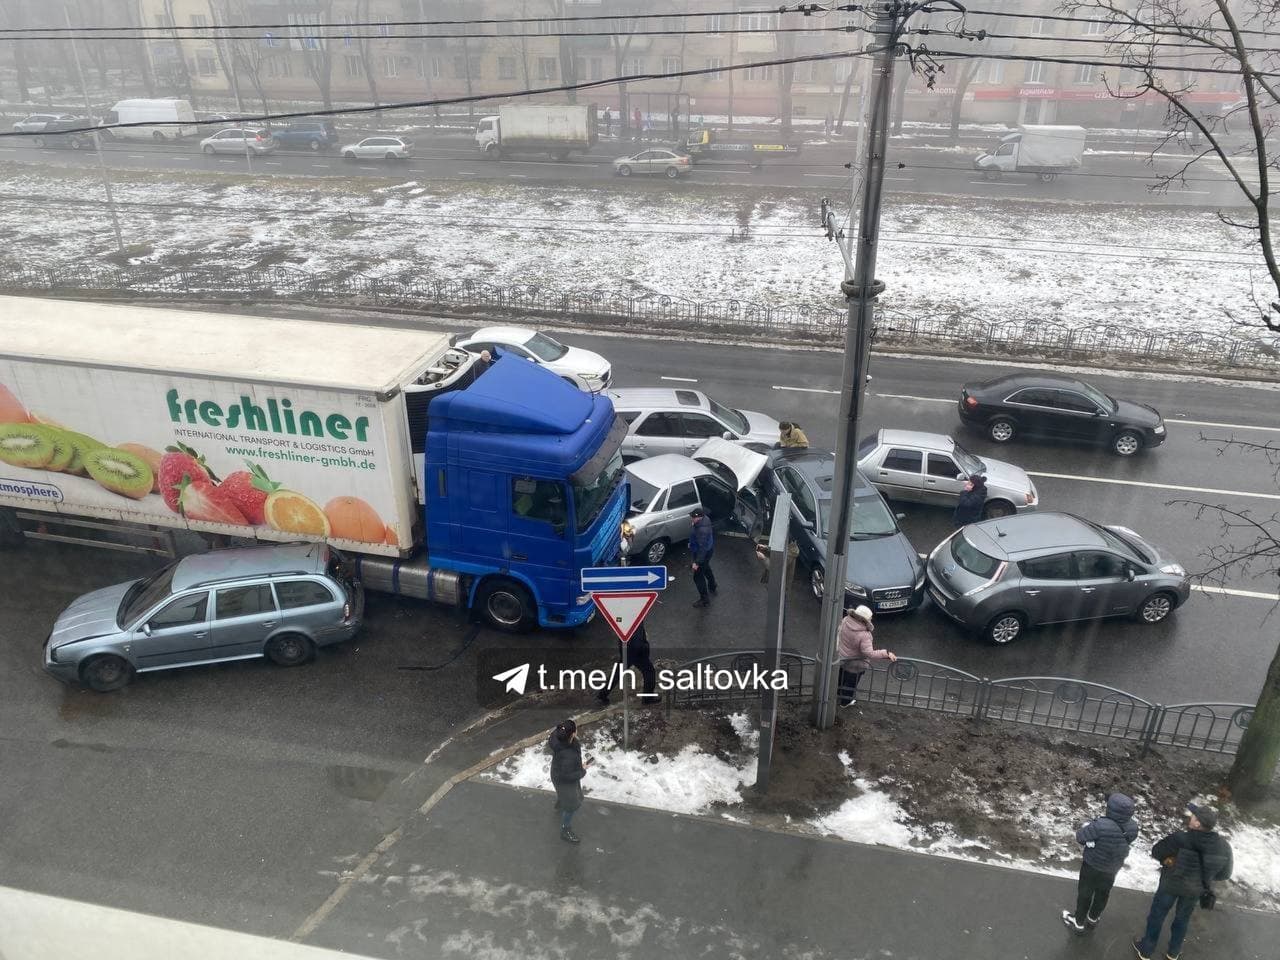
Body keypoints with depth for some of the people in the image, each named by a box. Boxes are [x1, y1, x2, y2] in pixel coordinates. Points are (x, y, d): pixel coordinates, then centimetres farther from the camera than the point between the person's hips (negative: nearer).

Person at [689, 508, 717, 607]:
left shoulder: (702, 530, -39)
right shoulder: (705, 519, -9)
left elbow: (702, 548, -34)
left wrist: (697, 562, -28)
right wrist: (692, 543, 23)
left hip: (703, 553, -10)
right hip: (708, 549, 10)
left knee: (698, 576, 5)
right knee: (706, 568, 33)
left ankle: (705, 600, 19)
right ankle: (712, 587, 57)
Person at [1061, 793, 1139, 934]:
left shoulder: (1100, 826, -42)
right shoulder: (1132, 828, -26)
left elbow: (1080, 837, -27)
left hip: (1093, 866, -4)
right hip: (1112, 869, 4)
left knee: (1085, 894, 21)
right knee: (1102, 894, 29)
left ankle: (1078, 923, 41)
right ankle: (1093, 919, 53)